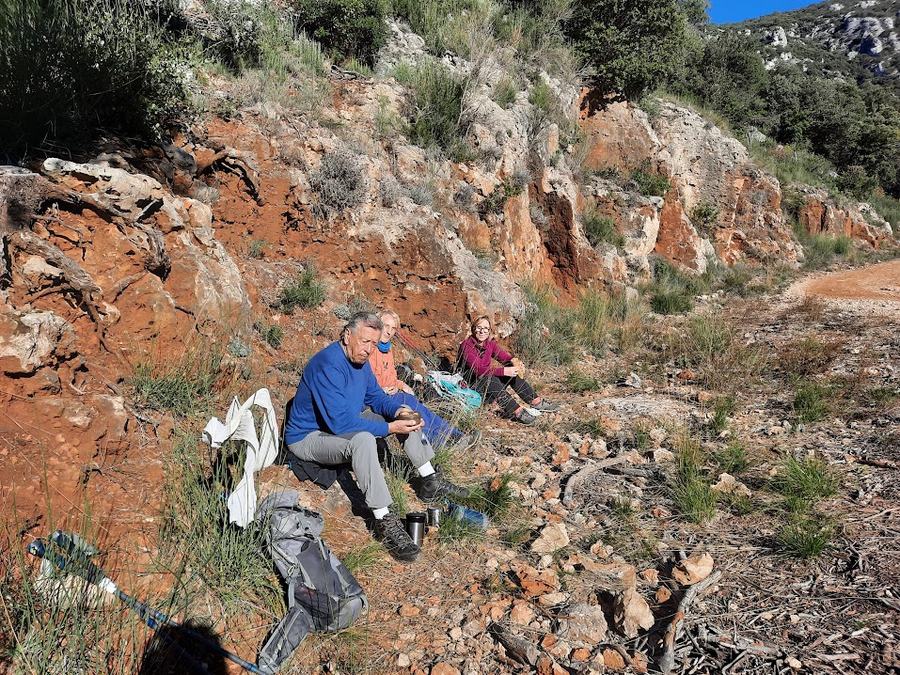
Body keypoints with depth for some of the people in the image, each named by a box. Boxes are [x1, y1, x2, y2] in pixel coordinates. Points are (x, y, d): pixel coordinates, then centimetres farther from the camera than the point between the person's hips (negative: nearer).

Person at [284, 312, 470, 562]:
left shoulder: (359, 359, -1)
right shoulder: (328, 366, -29)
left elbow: (375, 397, 10)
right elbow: (340, 423, -35)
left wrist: (397, 410, -11)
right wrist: (389, 428, -32)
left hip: (343, 423, 10)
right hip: (309, 437, -10)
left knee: (404, 416, 4)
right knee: (363, 439, -39)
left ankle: (430, 482, 10)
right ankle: (385, 521, -34)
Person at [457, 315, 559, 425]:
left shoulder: (490, 343, 5)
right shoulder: (466, 346, -19)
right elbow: (479, 370, -30)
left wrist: (513, 360, -29)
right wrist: (504, 371, -37)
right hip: (469, 385, -7)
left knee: (512, 370, -12)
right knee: (489, 378, -35)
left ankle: (536, 401, -16)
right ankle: (516, 411, -40)